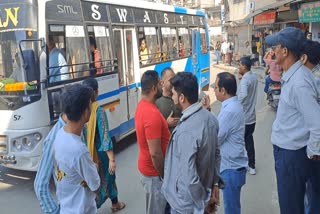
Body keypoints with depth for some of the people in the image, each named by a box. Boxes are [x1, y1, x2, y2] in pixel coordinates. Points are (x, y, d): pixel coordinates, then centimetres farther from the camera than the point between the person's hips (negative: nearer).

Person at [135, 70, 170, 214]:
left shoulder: (142, 105, 1)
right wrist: (164, 176, -16)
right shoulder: (152, 114, -30)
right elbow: (155, 153, -27)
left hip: (147, 167, 9)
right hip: (154, 172, -9)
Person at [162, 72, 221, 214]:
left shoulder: (186, 131, -34)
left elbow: (189, 178, -31)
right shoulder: (210, 117, -6)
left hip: (186, 203, -7)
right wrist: (214, 182, 15)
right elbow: (216, 154, 5)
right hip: (205, 189, 7)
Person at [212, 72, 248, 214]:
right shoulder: (234, 105, 7)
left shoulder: (229, 110, -25)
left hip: (231, 167, -9)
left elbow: (214, 139, -19)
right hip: (233, 164, 9)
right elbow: (221, 129, 11)